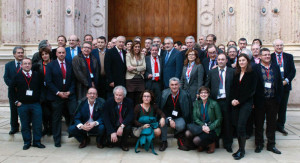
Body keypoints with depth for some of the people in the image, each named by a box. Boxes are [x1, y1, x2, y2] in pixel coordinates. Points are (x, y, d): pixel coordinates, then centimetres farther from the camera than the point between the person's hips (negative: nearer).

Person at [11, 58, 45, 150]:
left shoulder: (36, 75, 3)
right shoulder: (17, 76, 2)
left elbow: (41, 87, 10)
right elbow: (12, 89, 7)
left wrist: (39, 97, 2)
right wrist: (16, 101, 1)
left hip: (35, 104, 0)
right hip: (22, 105, 0)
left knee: (37, 124, 1)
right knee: (25, 125, 7)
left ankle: (37, 141, 14)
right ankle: (27, 142, 19)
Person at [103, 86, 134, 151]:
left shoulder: (129, 102, -7)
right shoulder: (108, 102, -9)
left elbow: (130, 116, -16)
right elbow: (106, 119, -13)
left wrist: (122, 126, -32)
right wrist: (112, 132, -25)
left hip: (124, 125, 1)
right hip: (112, 126, -1)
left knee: (128, 128, -31)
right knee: (111, 139, -27)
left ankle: (124, 143, -1)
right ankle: (110, 141, 14)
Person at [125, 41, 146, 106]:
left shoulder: (142, 56, 13)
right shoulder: (128, 55, 1)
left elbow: (144, 67, 0)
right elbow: (129, 68, -9)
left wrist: (134, 68, -13)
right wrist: (140, 71, -5)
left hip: (140, 79, 4)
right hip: (131, 79, -3)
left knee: (138, 100, 3)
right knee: (130, 99, -1)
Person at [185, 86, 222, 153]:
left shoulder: (214, 103, -4)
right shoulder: (196, 103, 7)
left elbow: (219, 119, -5)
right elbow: (195, 118, 0)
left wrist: (209, 127, -19)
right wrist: (203, 126, -18)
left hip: (212, 129, -4)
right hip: (200, 126, 4)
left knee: (196, 140, -26)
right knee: (188, 133, -24)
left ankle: (211, 143, 5)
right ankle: (202, 144, 4)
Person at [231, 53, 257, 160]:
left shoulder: (252, 74, 0)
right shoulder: (236, 74, 14)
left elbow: (251, 90, -6)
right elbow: (233, 89, 13)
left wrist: (239, 101, -11)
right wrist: (232, 100, -5)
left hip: (246, 103, -4)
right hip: (235, 104, 5)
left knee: (241, 126, -11)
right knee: (237, 126, 4)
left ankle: (242, 150, 1)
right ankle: (240, 148, 14)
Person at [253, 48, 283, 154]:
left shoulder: (275, 67, 7)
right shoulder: (255, 68, -6)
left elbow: (279, 83, 9)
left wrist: (279, 98, 2)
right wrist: (254, 100, -11)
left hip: (273, 101, 3)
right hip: (260, 101, -3)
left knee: (272, 123, 12)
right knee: (259, 124, 9)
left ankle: (271, 145, 25)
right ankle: (259, 144, 23)